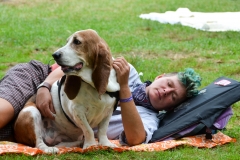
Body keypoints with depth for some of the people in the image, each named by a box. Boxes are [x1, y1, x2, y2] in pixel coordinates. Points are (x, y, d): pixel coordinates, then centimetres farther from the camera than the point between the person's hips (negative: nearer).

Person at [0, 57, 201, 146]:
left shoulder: (149, 119, 3)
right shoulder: (128, 71, 9)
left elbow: (135, 138, -23)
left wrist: (123, 87, -27)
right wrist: (45, 87, -19)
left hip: (52, 128, -1)